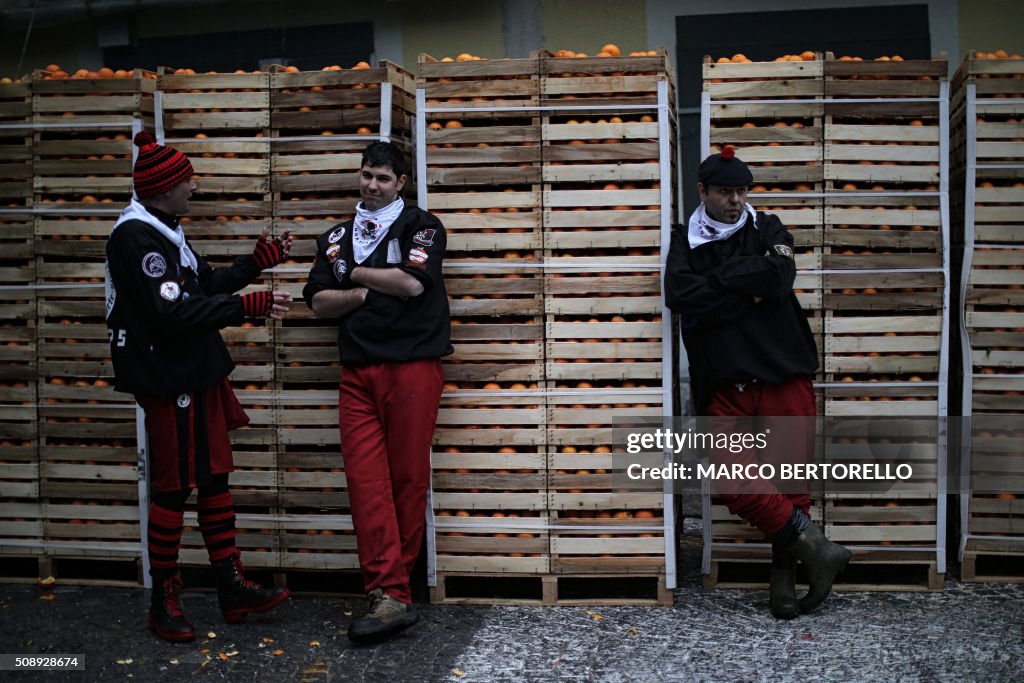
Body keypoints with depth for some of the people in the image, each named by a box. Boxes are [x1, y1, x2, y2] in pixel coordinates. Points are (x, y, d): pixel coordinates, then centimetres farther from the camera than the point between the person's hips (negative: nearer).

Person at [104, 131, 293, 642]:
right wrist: (248, 306, -23)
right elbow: (174, 312, -25)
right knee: (174, 486, -1)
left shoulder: (162, 231, 14)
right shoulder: (137, 237, -18)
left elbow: (204, 285, 18)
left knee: (214, 478, 13)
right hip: (168, 379, -10)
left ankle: (232, 588, 21)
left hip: (197, 373, 10)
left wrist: (257, 263, 13)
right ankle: (163, 603, 13)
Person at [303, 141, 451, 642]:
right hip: (357, 373, 4)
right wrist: (368, 290, -4)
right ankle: (391, 596, -9)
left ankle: (391, 585, 7)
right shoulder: (336, 238, 20)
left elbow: (412, 282, -11)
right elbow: (319, 301, 11)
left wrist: (357, 272, 2)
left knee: (408, 479, -1)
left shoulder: (421, 226, 6)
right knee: (365, 479, -7)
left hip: (412, 369, -4)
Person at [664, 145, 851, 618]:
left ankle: (784, 574, 9)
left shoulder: (767, 229, 13)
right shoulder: (685, 242, 13)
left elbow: (779, 277, -9)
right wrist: (748, 293, -7)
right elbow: (679, 295, -8)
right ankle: (814, 548, -4)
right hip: (726, 384, 1)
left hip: (783, 374, 0)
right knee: (733, 482, -14)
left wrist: (717, 279, -5)